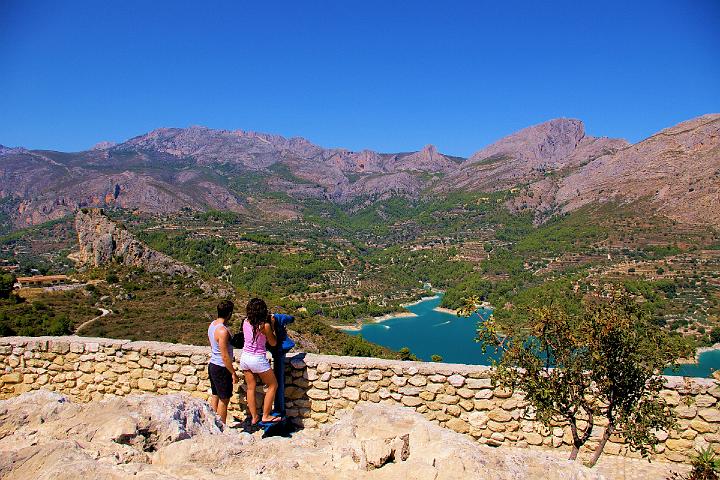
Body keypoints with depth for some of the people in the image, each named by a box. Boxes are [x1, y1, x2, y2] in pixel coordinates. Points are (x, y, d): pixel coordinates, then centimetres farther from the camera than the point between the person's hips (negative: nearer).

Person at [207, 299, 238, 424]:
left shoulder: (212, 325, 3)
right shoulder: (223, 331, -25)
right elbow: (225, 356, -24)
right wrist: (233, 373, -16)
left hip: (212, 365, 9)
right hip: (221, 368, -9)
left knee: (215, 396, 18)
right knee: (224, 399, 3)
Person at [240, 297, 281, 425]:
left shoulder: (245, 322, -2)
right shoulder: (265, 325, -18)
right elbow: (273, 343, -4)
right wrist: (272, 325, 1)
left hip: (245, 357, 6)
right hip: (258, 359, -6)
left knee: (250, 388, 18)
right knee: (273, 385, 12)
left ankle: (254, 417, 26)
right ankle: (266, 415, 15)